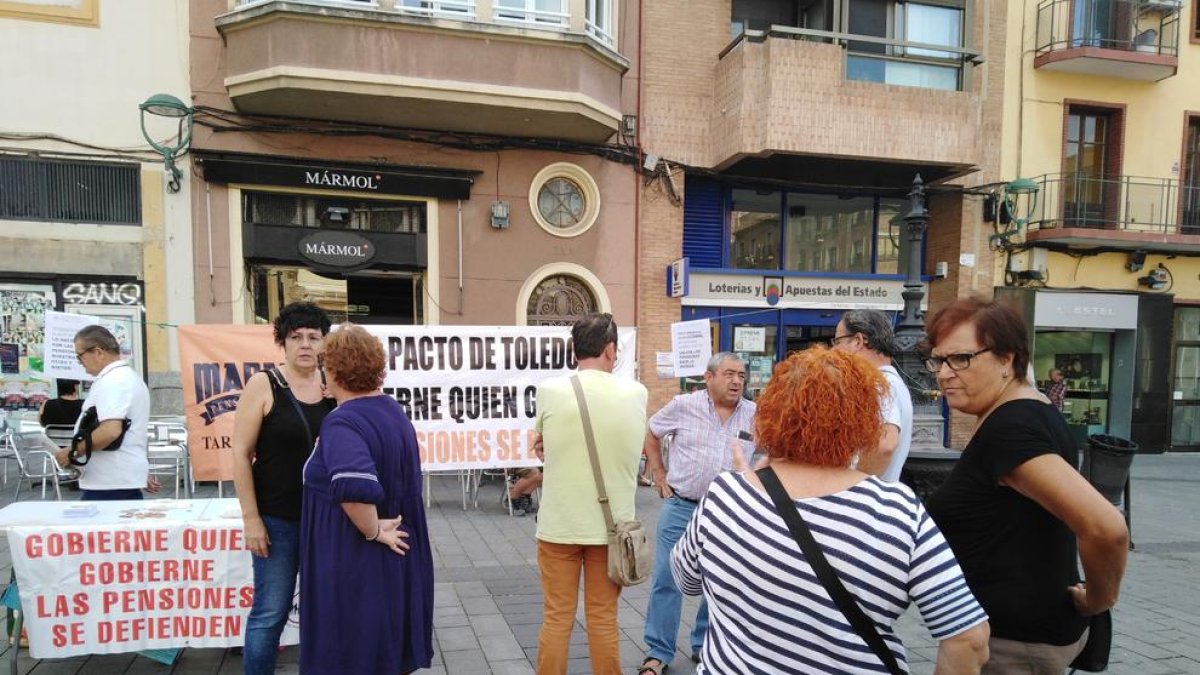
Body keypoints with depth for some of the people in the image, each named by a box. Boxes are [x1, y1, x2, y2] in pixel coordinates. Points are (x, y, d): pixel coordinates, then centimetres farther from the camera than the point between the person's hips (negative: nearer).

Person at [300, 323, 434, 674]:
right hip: (396, 561, 8)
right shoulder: (394, 411, 6)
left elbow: (354, 485, -37)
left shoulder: (343, 422, -20)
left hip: (356, 565, -8)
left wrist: (372, 531, -23)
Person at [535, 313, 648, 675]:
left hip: (559, 524, -1)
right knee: (603, 618, 13)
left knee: (557, 618, 11)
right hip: (611, 525, 1)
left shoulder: (549, 391, -9)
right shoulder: (636, 393, -7)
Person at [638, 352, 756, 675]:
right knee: (666, 579, 1)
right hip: (680, 506, -2)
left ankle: (705, 645, 33)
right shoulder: (683, 405, -6)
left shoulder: (754, 414, -2)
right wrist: (658, 473, 4)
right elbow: (651, 433, 7)